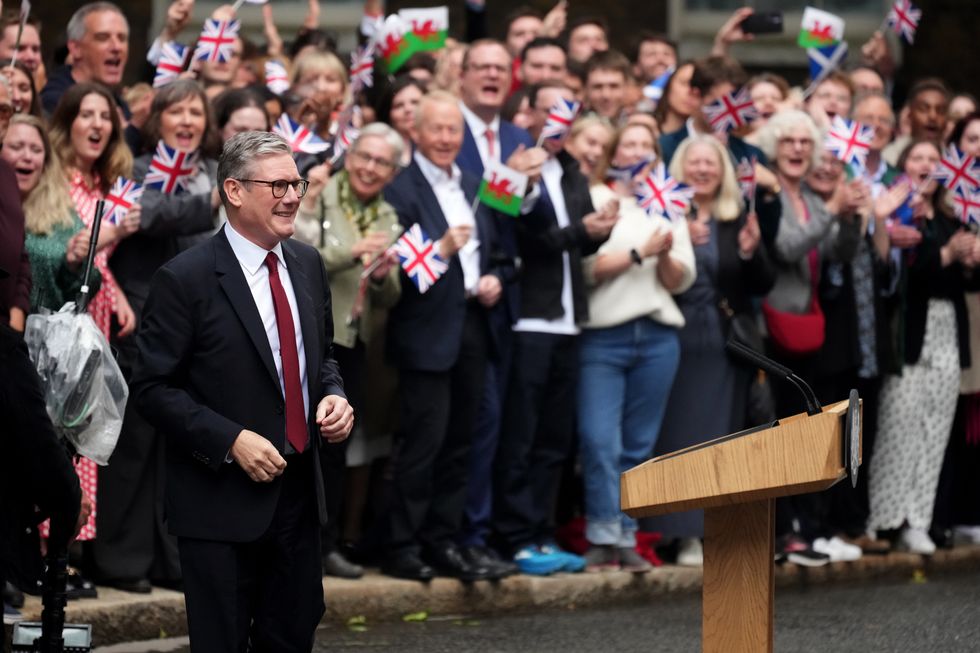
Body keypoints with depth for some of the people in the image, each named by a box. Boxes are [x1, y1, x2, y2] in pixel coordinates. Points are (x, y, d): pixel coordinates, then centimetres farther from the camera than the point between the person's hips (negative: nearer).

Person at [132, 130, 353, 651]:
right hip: (222, 500, -6)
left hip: (299, 491, 6)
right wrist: (230, 441, -20)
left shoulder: (306, 263, 8)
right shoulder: (184, 280, -12)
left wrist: (333, 395, 0)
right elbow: (152, 388, -12)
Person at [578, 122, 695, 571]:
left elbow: (681, 281, 11)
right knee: (600, 441, -12)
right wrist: (640, 253, -13)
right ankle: (603, 537, -7)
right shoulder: (593, 200, 4)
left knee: (638, 447, 4)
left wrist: (665, 256, -8)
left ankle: (626, 538, 9)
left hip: (657, 336, 4)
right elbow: (588, 268, -7)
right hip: (603, 335, -4)